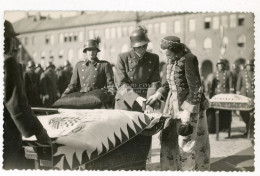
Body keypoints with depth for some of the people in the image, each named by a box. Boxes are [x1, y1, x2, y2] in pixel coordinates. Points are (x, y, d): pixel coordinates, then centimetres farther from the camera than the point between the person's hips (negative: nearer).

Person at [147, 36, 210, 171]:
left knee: (187, 141, -1)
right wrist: (158, 94, 6)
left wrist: (188, 112, -21)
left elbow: (195, 88, -19)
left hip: (188, 104, -8)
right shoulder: (171, 60, 6)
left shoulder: (188, 59, -17)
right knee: (168, 137, 11)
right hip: (174, 104, 8)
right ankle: (169, 169, 24)